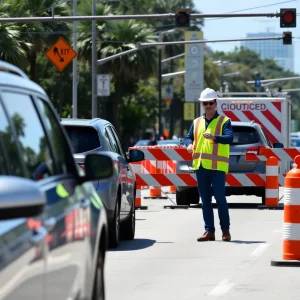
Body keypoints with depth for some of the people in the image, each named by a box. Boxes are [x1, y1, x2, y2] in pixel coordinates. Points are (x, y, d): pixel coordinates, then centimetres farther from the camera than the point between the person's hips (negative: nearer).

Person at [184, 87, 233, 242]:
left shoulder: (224, 121, 0)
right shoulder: (197, 122, 17)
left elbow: (229, 138, -14)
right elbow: (189, 137, 14)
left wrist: (214, 137, -33)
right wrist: (189, 144, -11)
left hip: (217, 166, -5)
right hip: (200, 165, 5)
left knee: (220, 199, -5)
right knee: (205, 200, 7)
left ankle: (225, 230, 5)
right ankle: (209, 231, 11)